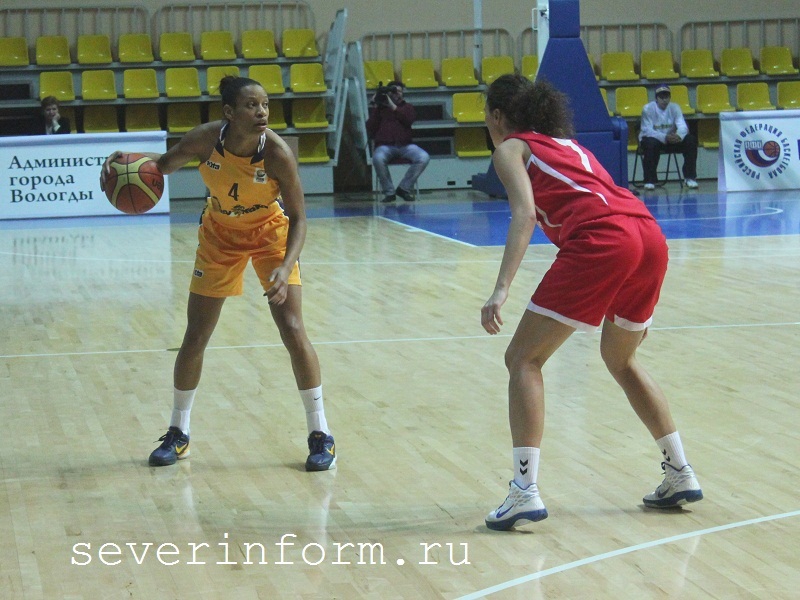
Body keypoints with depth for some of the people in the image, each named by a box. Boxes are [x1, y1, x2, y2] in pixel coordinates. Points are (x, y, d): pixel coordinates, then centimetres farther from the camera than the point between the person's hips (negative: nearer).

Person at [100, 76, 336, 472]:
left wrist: (285, 268, -39)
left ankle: (320, 435, -3)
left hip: (270, 232, -2)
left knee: (293, 329, -14)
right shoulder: (206, 139, -25)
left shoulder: (276, 152, -30)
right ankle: (178, 434, 22)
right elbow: (166, 163, -5)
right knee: (194, 339, 4)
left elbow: (298, 218, -25)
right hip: (220, 234, 2)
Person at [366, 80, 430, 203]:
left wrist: (393, 107, -7)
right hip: (385, 146, -2)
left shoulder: (406, 107, 19)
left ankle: (404, 188, -13)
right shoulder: (379, 109, 14)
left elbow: (409, 119, -5)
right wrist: (374, 109, 0)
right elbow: (370, 132, 4)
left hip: (405, 145, 2)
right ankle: (389, 192, -19)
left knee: (424, 157, -27)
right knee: (378, 158, -37)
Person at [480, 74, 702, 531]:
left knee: (523, 359, 1)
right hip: (651, 236, 7)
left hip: (601, 242, -7)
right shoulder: (567, 142, 34)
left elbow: (524, 214, -6)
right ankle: (681, 475, 28)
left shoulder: (511, 148, 13)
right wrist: (633, 304, 35)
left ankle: (525, 491, -10)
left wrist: (502, 289, -17)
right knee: (621, 359, 28)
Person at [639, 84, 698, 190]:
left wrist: (679, 135, -43)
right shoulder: (648, 109, -16)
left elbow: (682, 126, -17)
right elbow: (647, 130, -25)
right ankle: (649, 181, -26)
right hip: (653, 138, -4)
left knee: (691, 140, -18)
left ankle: (690, 177, -9)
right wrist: (664, 138, -41)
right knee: (651, 144, -39)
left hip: (671, 139, 4)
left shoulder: (674, 108, -5)